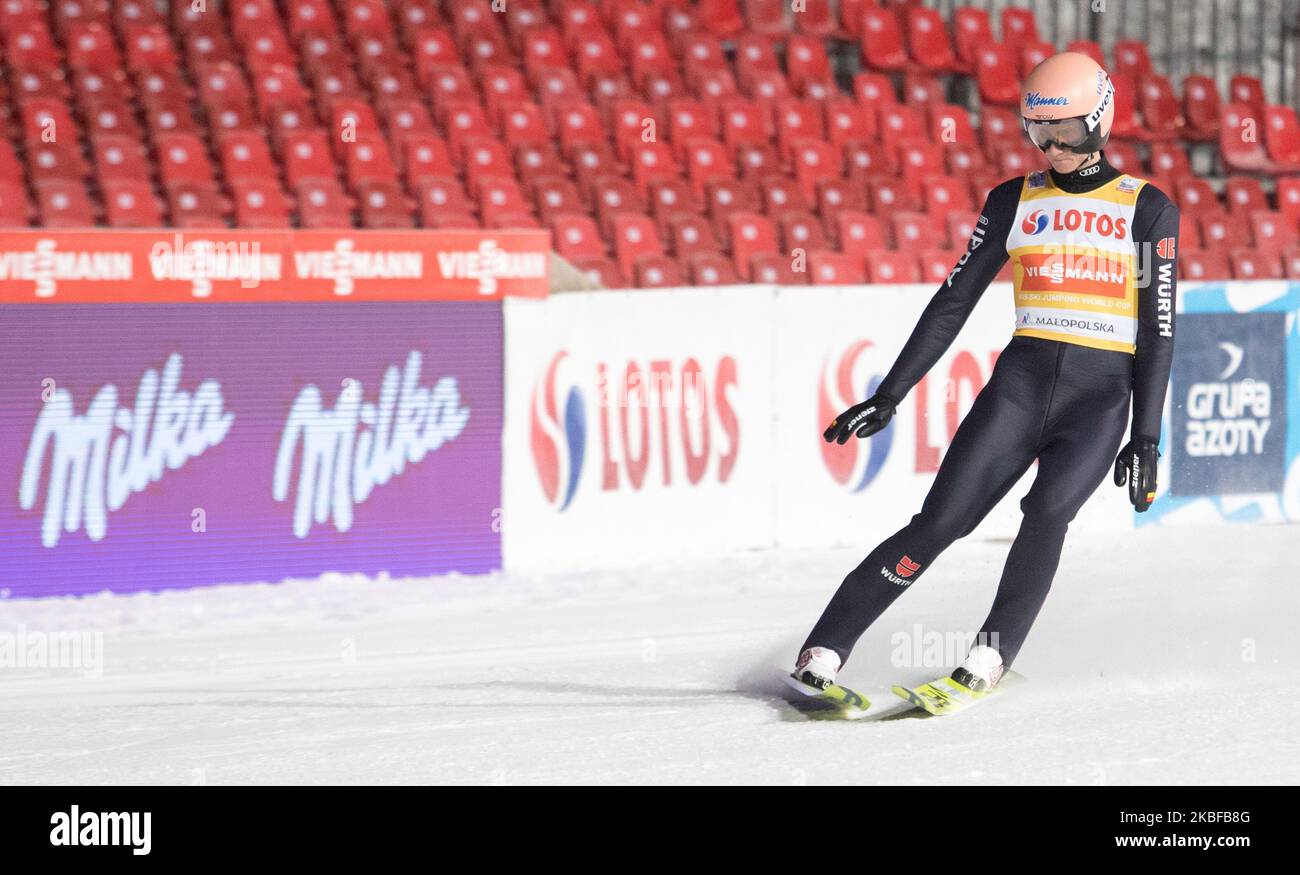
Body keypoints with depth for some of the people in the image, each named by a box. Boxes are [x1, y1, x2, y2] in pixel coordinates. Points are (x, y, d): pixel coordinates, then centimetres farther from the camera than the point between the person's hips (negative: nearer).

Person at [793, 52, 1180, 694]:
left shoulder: (1147, 209, 5)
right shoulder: (1014, 201, 11)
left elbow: (1157, 330, 3)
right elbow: (953, 303, 11)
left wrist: (1145, 439, -3)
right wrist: (889, 397, 6)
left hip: (1101, 398, -1)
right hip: (1020, 383, 1)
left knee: (1048, 510, -28)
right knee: (937, 524, -10)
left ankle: (991, 655, -24)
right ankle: (822, 653, -9)